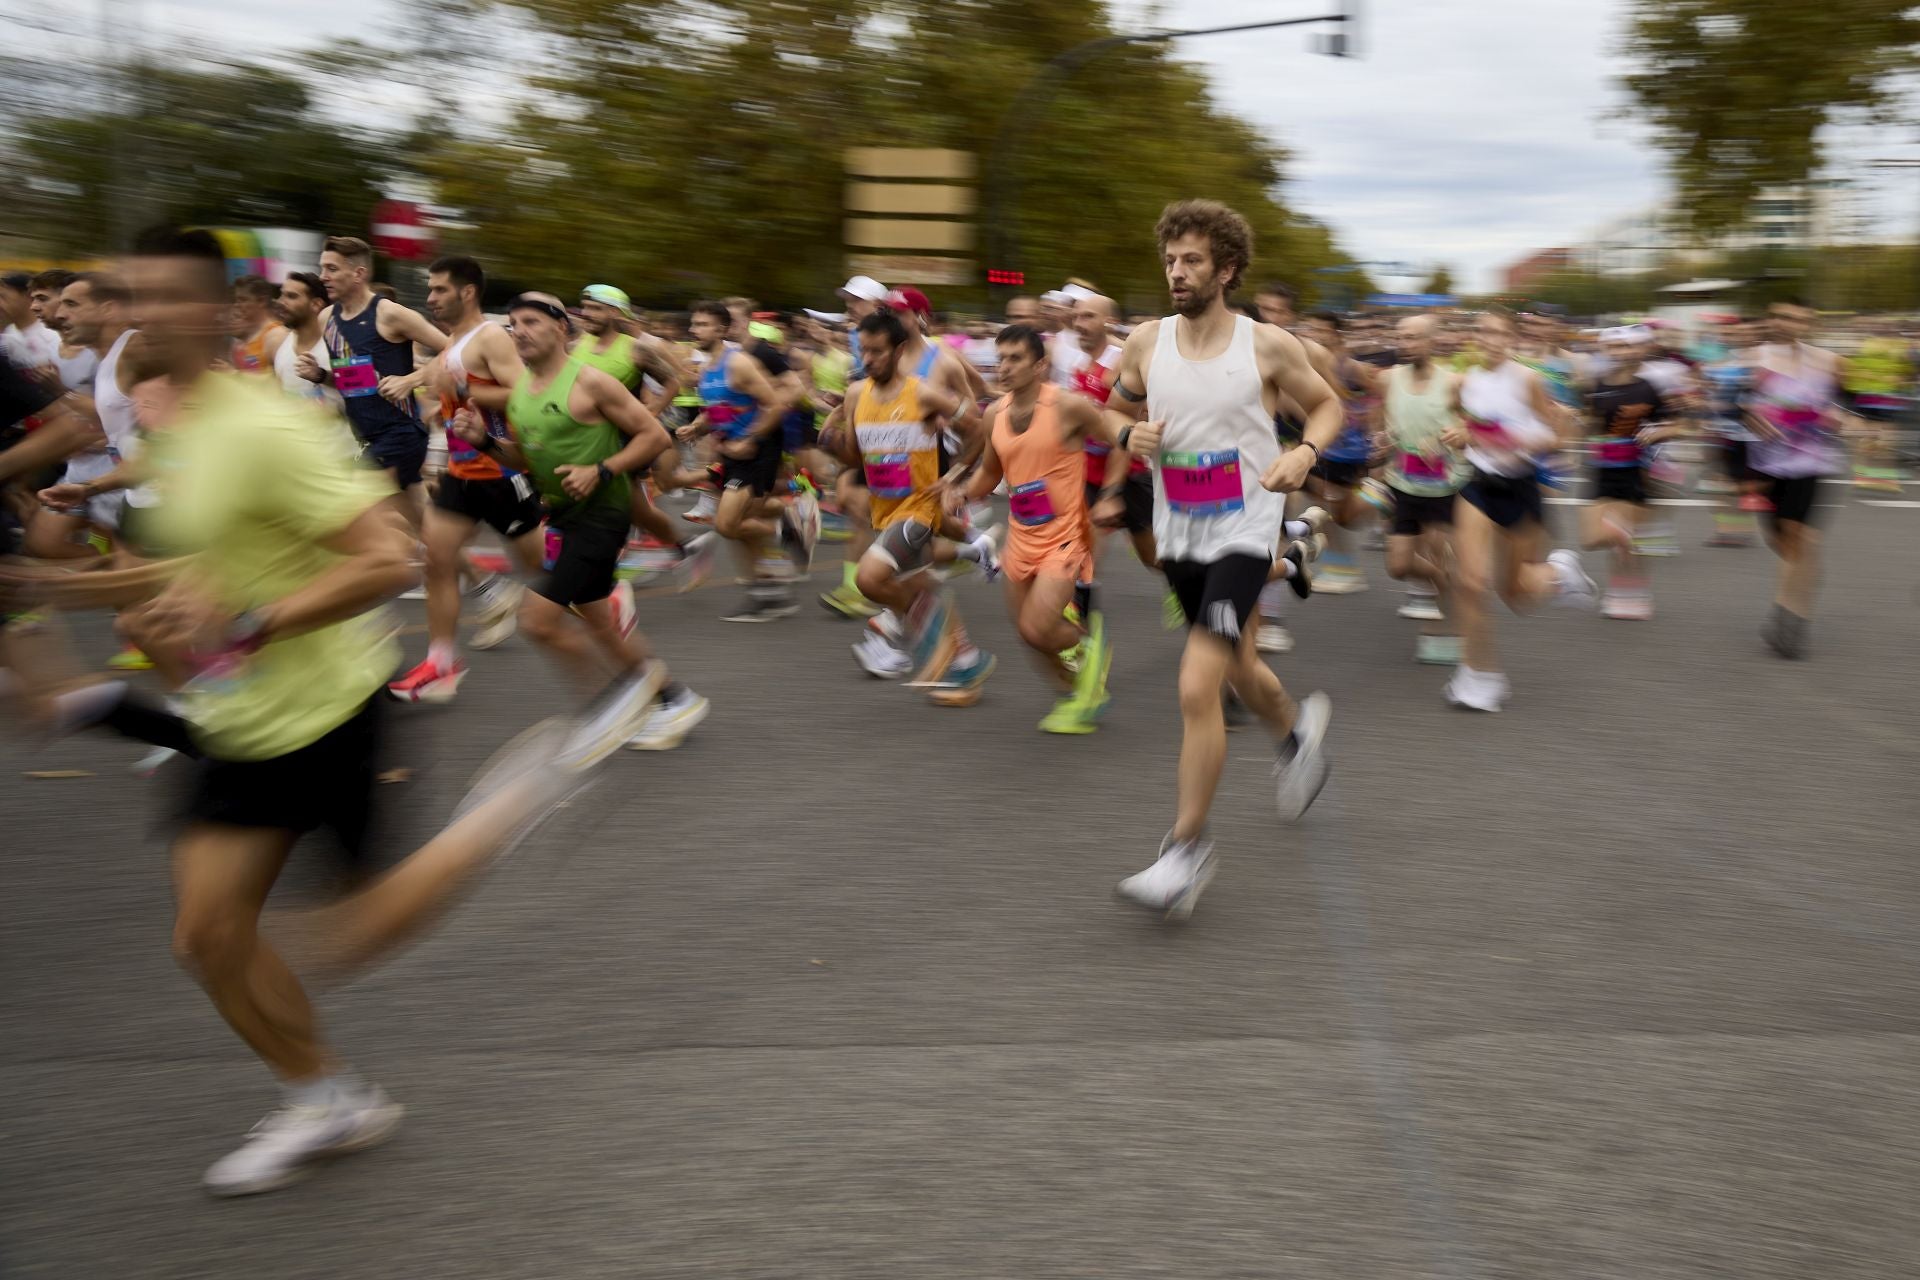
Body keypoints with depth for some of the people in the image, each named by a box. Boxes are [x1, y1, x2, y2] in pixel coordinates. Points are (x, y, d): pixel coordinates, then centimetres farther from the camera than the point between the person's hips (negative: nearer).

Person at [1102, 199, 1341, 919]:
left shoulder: (1267, 346, -9)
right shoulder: (1146, 342, -1)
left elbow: (1326, 406, 6)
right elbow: (1116, 408, 15)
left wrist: (1304, 453, -14)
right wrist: (1131, 434, -8)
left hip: (1243, 530, -5)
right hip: (1177, 534, 5)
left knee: (1196, 688, -16)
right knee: (1239, 670, 23)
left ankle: (1188, 848, -3)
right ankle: (1297, 730, 57)